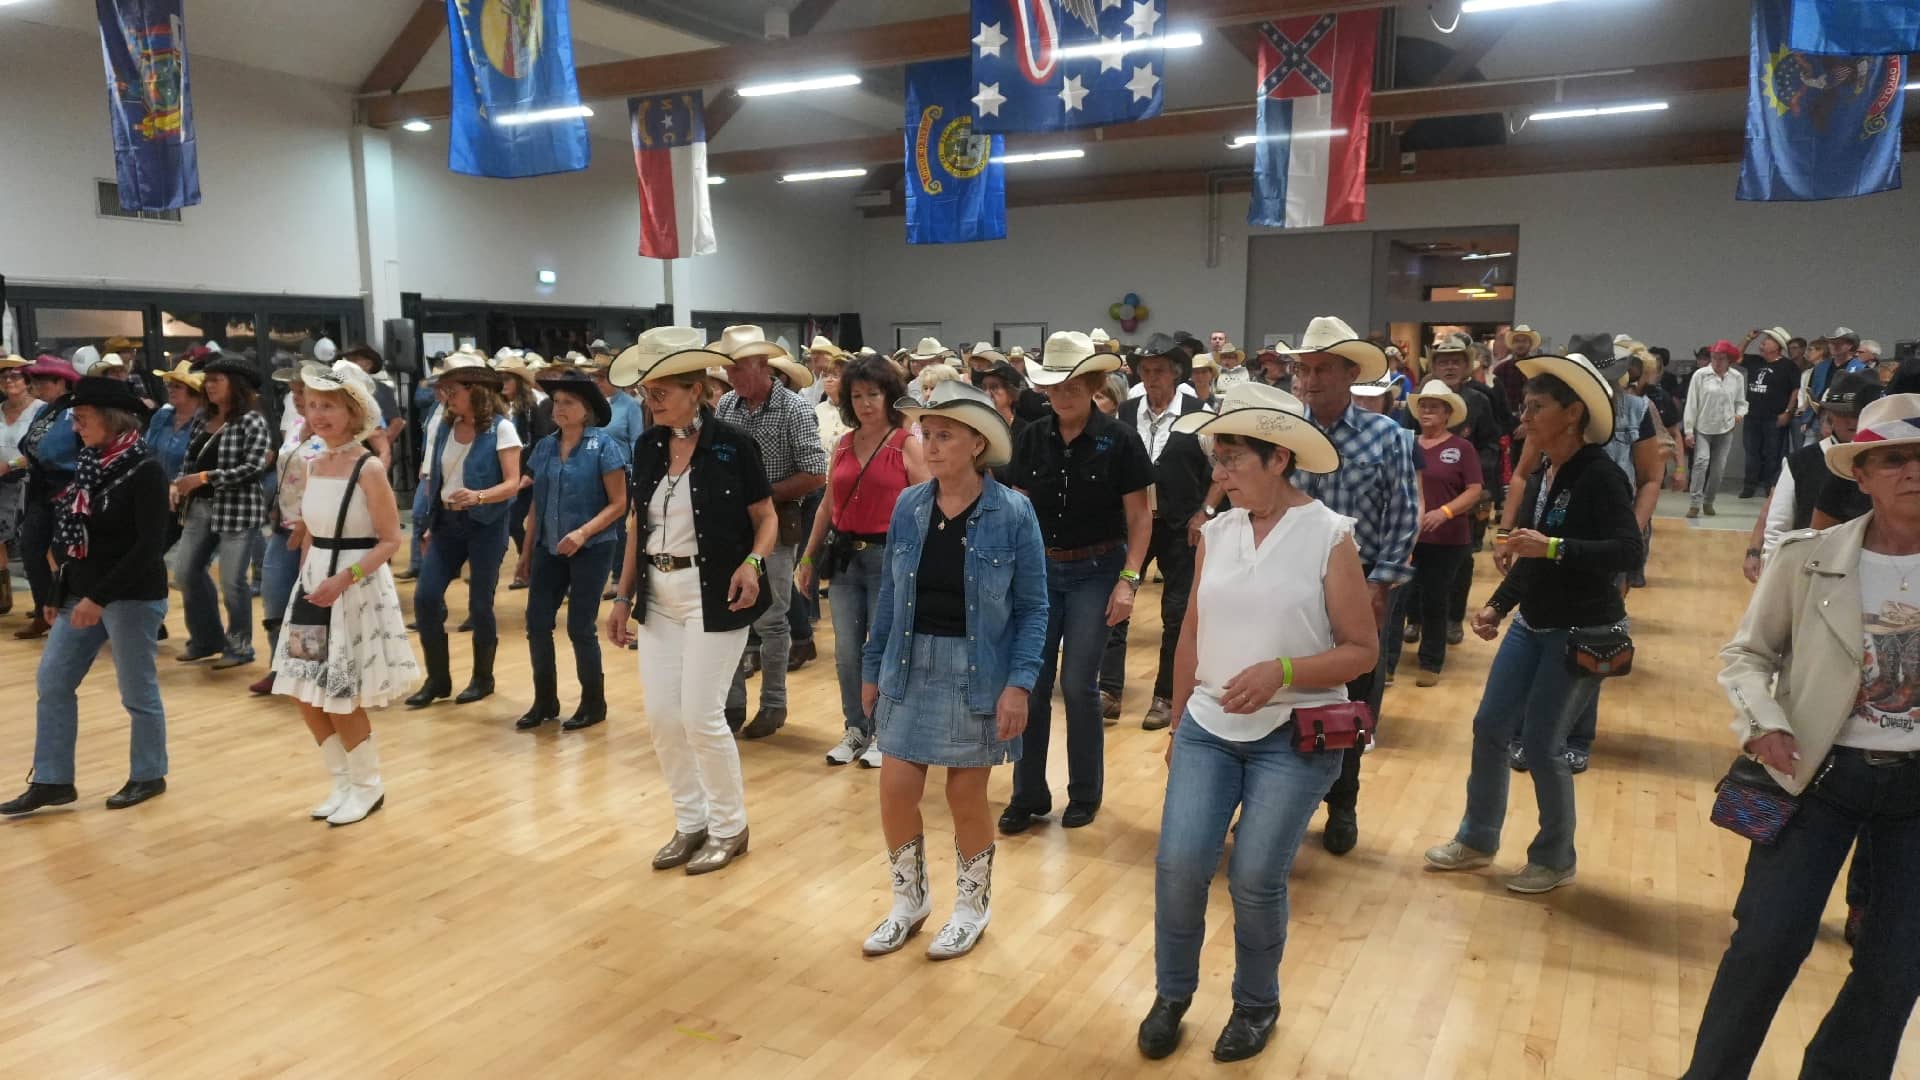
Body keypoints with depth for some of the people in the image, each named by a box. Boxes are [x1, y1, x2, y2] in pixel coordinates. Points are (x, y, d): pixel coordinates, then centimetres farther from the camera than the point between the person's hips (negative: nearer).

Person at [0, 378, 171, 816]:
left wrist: (100, 597, -23)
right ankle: (51, 781, 17)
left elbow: (149, 547, -20)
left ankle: (149, 776, 19)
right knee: (51, 683, 8)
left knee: (137, 691, 3)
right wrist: (57, 594, 13)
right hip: (82, 595, 8)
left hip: (133, 598, -8)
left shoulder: (145, 471, -14)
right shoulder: (89, 463, 8)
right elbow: (75, 537, 14)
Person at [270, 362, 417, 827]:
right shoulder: (312, 462, 6)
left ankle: (368, 786, 19)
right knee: (307, 697, 9)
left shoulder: (368, 468, -14)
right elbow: (310, 533, 15)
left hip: (358, 588, -7)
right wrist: (305, 580, 12)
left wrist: (345, 578, -24)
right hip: (314, 585, 7)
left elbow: (390, 541, -14)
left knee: (341, 701, -1)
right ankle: (344, 782, 26)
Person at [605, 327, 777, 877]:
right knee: (661, 715, 6)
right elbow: (637, 527, 12)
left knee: (701, 716, -5)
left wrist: (753, 563, -24)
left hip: (714, 596, -6)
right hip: (659, 597, 6)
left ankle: (729, 828, 16)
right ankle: (691, 822, 25)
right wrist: (623, 596, 10)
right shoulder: (648, 445, 5)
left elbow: (767, 518, -4)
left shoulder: (733, 444, -11)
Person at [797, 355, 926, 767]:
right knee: (846, 653, 9)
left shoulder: (908, 444, -6)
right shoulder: (842, 446, 9)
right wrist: (808, 558, 14)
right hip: (844, 556, 5)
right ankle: (855, 729, 25)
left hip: (888, 557, -5)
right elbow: (828, 506, 15)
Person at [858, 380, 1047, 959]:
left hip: (977, 671, -3)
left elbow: (1032, 608, -8)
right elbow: (888, 595, 7)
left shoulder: (1012, 512, -11)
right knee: (895, 791, 5)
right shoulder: (908, 506, -1)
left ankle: (972, 907, 32)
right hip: (911, 667, 4)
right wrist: (871, 669, 9)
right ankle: (909, 899, 30)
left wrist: (1019, 683, -15)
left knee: (966, 795, 8)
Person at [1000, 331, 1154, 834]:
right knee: (1031, 682, 4)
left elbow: (1139, 517, -5)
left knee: (1078, 684, -1)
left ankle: (1085, 793, 19)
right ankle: (1029, 795, 18)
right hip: (1041, 569, 3)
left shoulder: (1119, 440, -8)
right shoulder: (1032, 438, 1)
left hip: (1095, 572, -3)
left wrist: (1128, 580, -13)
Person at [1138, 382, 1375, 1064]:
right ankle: (1171, 995, 20)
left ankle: (1256, 1005, 25)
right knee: (1179, 863, -6)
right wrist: (1178, 726, 17)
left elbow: (1362, 651, -7)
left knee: (1255, 879, -3)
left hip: (1295, 738, -3)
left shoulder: (1329, 536, -9)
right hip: (1208, 730, 4)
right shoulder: (1215, 534, 4)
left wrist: (1282, 671, -22)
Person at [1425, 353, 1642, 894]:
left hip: (1583, 633, -8)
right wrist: (1496, 605, 5)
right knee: (1489, 727, 9)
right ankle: (1477, 839, 26)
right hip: (1533, 625, 8)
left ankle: (1555, 859, 20)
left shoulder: (1601, 476, -17)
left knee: (1542, 742, -1)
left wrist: (1555, 547, -35)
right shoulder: (1540, 479, 6)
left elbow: (1628, 551, -27)